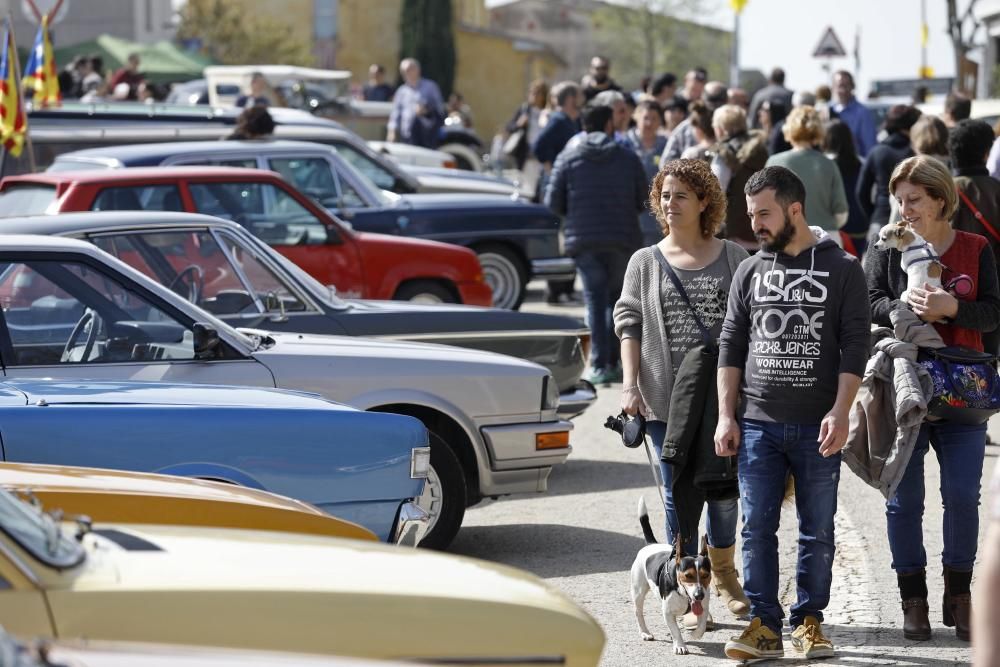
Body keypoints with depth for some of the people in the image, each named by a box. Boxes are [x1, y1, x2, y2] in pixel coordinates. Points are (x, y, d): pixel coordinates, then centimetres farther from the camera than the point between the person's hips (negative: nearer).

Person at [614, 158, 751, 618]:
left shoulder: (733, 258, 5)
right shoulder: (645, 262, 7)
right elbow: (629, 324, 5)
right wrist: (630, 385, -6)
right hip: (667, 399, 0)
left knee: (726, 489, 6)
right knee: (679, 496, 1)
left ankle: (722, 572, 29)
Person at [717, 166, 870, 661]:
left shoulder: (842, 270, 1)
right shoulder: (750, 272, 10)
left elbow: (855, 347, -2)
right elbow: (731, 346, 11)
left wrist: (839, 412, -11)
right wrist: (726, 415, 3)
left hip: (818, 426, -2)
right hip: (758, 423, 2)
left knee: (817, 530, 3)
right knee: (757, 528, 0)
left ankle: (809, 621, 13)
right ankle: (764, 625, 4)